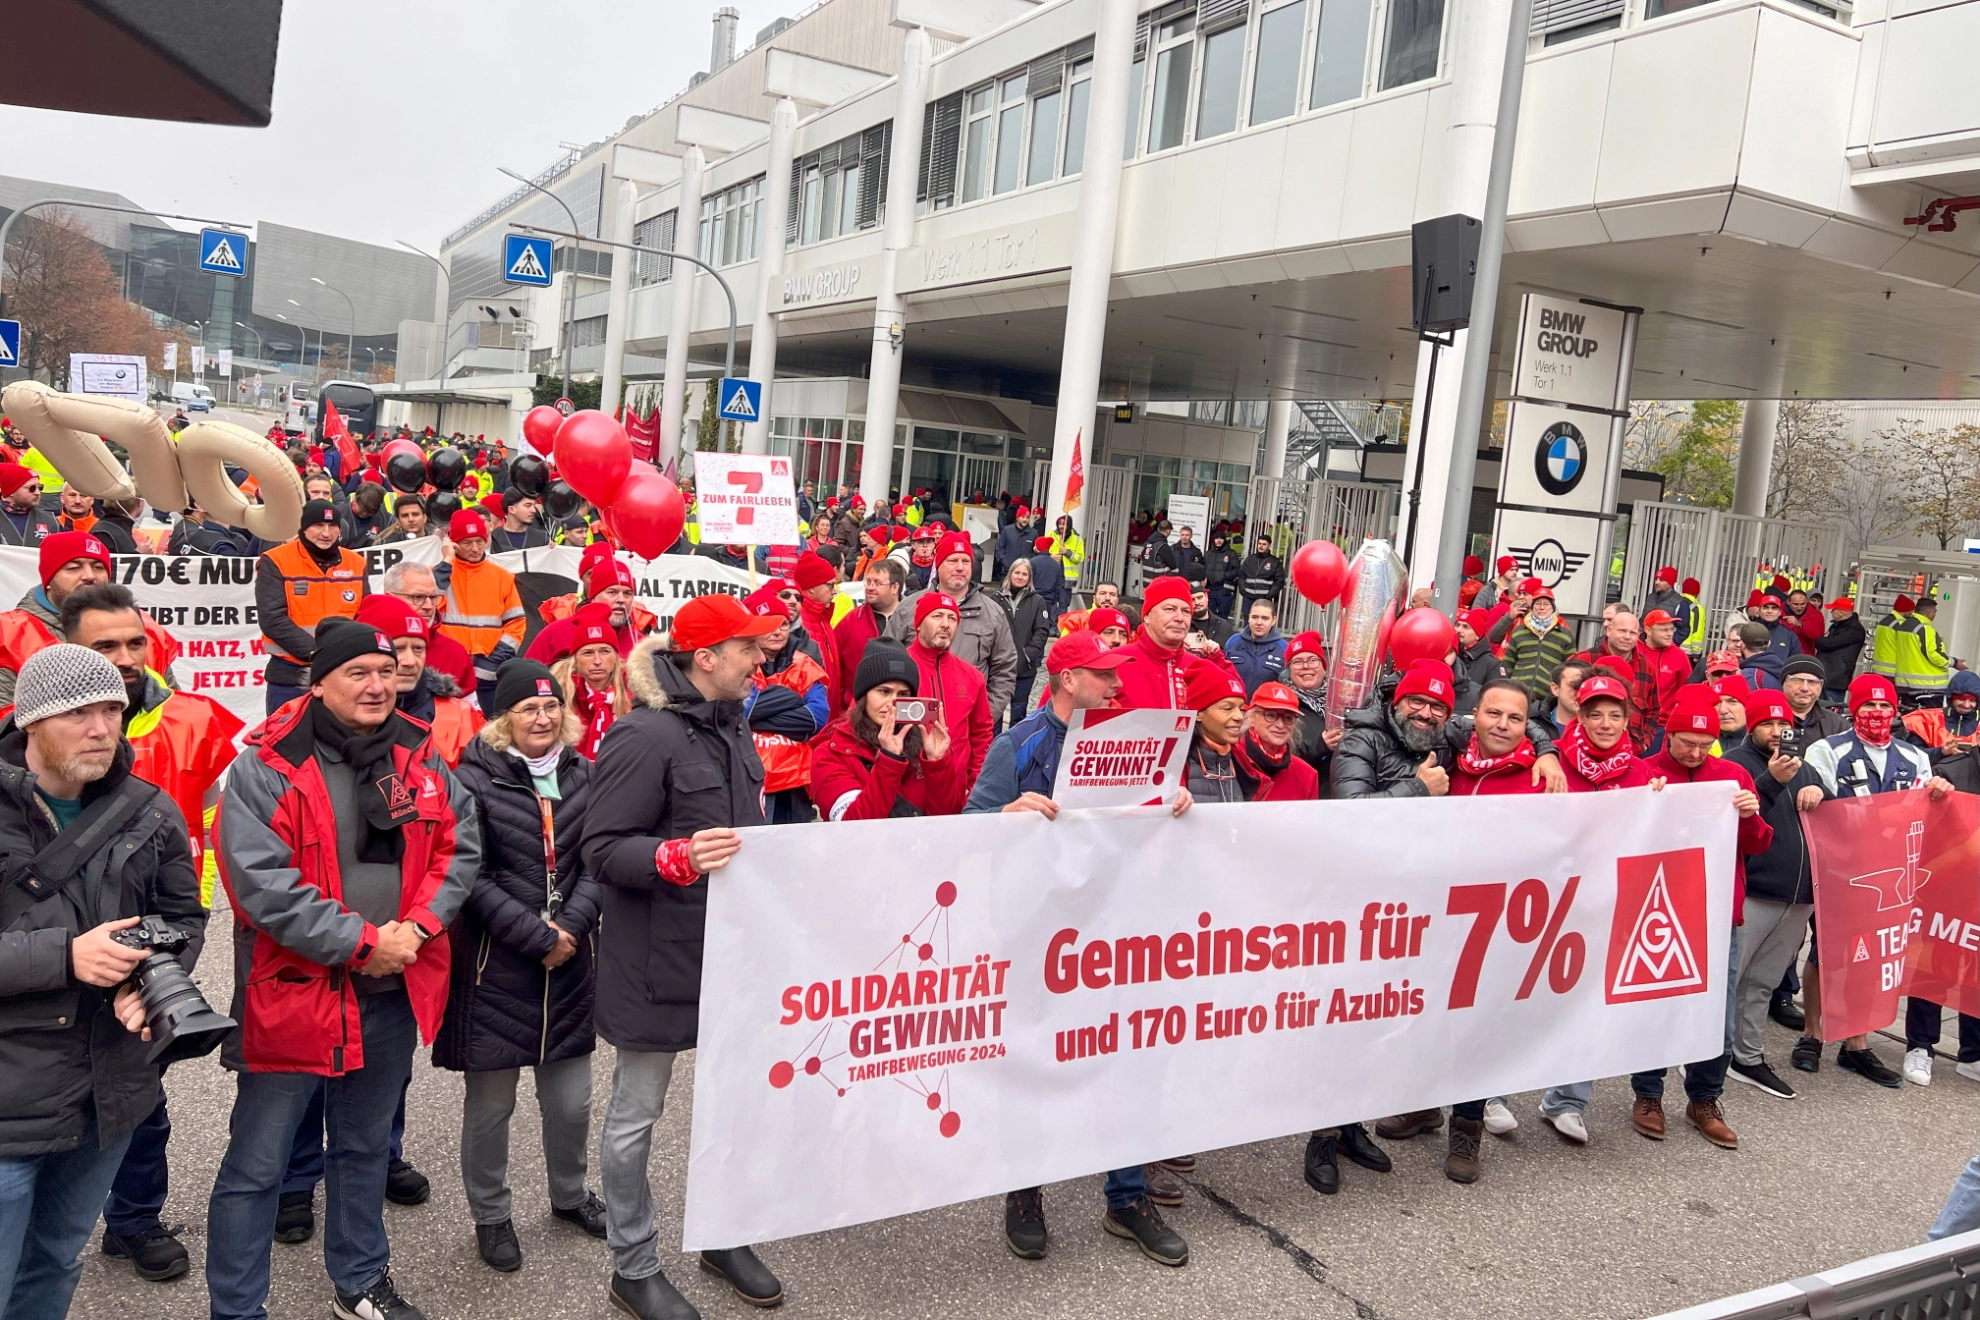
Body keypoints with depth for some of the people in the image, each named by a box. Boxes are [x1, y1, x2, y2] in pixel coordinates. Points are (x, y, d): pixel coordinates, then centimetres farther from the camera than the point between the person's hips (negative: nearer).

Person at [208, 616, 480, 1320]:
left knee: (365, 1149, 21)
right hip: (293, 992, -5)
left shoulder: (420, 755, 2)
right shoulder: (267, 766, -13)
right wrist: (362, 941, -20)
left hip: (394, 991, 5)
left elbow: (460, 846, 4)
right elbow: (261, 883, -20)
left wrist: (418, 925, -12)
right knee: (256, 1167, 5)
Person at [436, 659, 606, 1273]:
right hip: (495, 966, -4)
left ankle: (570, 1194, 37)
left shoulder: (581, 775, 6)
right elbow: (472, 876, -13)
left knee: (571, 1098, 12)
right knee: (490, 1102, 8)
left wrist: (572, 927, -12)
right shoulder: (476, 779, -9)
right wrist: (538, 937, -15)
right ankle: (490, 1216, 28)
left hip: (569, 963, 4)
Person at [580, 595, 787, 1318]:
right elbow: (600, 850, -19)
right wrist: (678, 857, -33)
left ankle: (726, 1237, 35)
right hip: (658, 957, -8)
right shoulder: (643, 736, -17)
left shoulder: (730, 727, 9)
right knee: (636, 1114, 7)